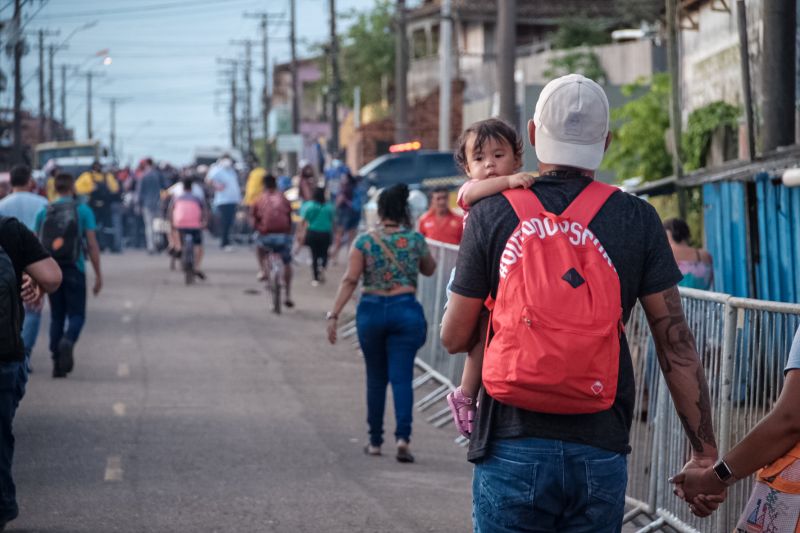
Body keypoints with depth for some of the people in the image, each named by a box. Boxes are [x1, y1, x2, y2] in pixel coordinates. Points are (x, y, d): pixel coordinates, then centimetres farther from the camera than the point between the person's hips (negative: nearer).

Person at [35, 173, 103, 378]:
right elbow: (92, 245, -6)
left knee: (56, 316, 12)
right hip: (74, 269, -2)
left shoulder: (43, 212, 4)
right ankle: (67, 342, -26)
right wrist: (98, 275, -1)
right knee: (76, 315, 5)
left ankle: (57, 362, 6)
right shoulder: (83, 210, -2)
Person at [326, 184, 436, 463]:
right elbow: (429, 269, 20)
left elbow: (350, 280, -8)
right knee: (401, 377, -3)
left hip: (371, 310, 1)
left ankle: (375, 441, 19)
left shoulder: (364, 241, -2)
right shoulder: (415, 240, 1)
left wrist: (334, 314, -8)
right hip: (405, 309, -1)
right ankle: (403, 436, -21)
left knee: (376, 378, 13)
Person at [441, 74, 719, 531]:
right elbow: (677, 343, 0)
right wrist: (706, 452, 5)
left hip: (512, 446, -1)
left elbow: (456, 338, 6)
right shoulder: (636, 220, 2)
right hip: (599, 452, 1)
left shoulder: (492, 215, 1)